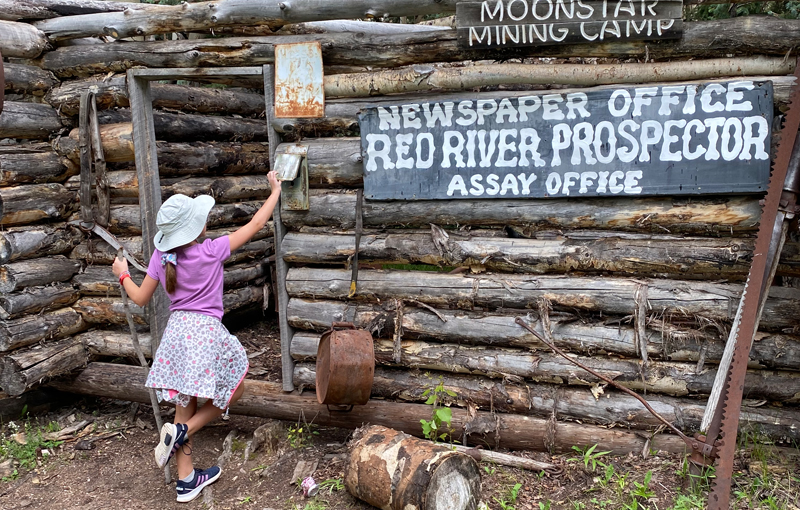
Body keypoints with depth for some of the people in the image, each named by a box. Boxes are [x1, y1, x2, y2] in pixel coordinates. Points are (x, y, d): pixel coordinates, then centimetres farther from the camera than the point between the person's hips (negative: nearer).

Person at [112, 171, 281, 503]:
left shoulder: (161, 256, 0)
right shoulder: (212, 251, -11)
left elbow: (140, 298, 7)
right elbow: (256, 224, -3)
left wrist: (122, 275, 26)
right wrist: (276, 190, 8)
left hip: (177, 331, 5)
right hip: (207, 331, -5)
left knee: (184, 406, 14)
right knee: (233, 390, 18)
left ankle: (186, 479, 21)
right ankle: (180, 432, 1)